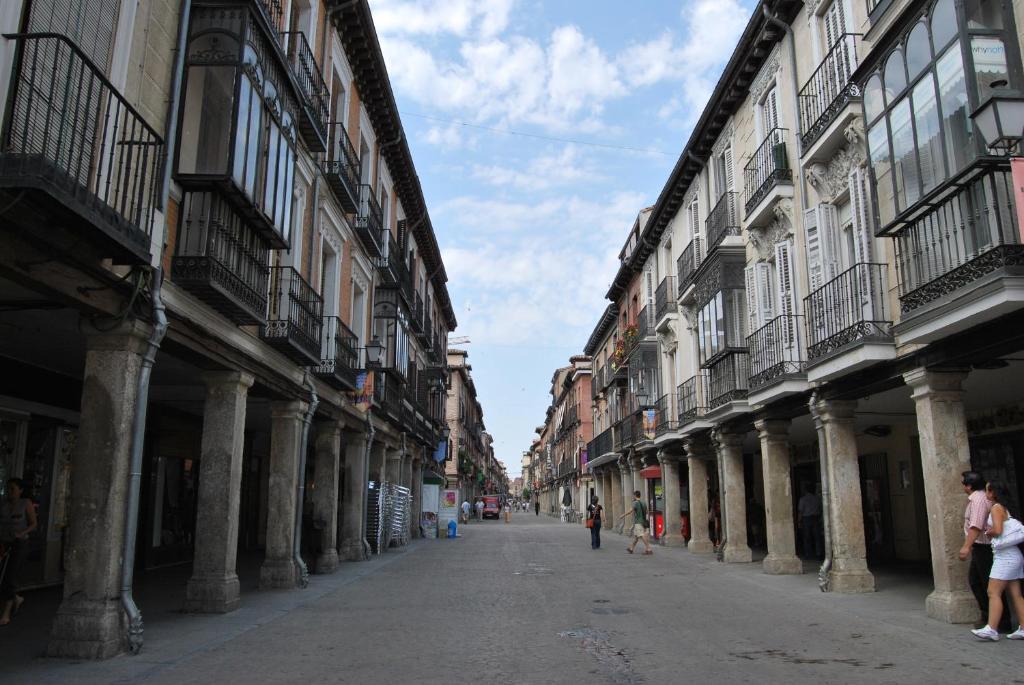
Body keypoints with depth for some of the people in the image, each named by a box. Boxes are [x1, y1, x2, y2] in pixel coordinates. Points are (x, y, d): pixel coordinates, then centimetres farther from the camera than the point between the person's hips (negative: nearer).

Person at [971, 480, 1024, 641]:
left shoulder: (996, 508, -11)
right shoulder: (1004, 508, 17)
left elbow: (998, 530, -22)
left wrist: (988, 532, -1)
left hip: (1005, 556, -10)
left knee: (993, 592, -11)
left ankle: (991, 629, -14)